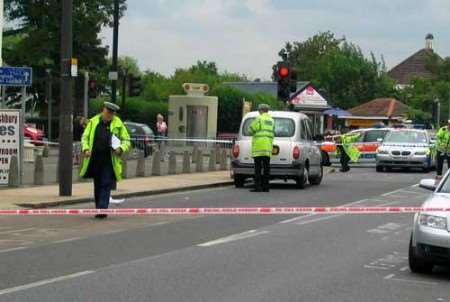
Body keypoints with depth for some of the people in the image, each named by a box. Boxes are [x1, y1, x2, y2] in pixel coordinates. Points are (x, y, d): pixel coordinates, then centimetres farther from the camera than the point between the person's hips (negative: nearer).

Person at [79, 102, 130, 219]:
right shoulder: (93, 122, 6)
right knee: (97, 185, 10)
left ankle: (102, 209, -12)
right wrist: (86, 149, -7)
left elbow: (126, 140, 7)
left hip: (109, 160, -2)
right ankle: (99, 209, 20)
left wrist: (121, 148, -13)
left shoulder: (118, 124, 2)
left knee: (106, 185, -9)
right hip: (95, 159, 2)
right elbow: (85, 137, 11)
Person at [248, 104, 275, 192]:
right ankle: (266, 186, 6)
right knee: (266, 167, 7)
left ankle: (258, 186, -10)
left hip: (258, 147, -6)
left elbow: (251, 131, -5)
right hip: (268, 147, 6)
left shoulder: (259, 119, -6)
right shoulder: (271, 120, 16)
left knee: (258, 167, -6)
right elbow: (272, 133, 17)